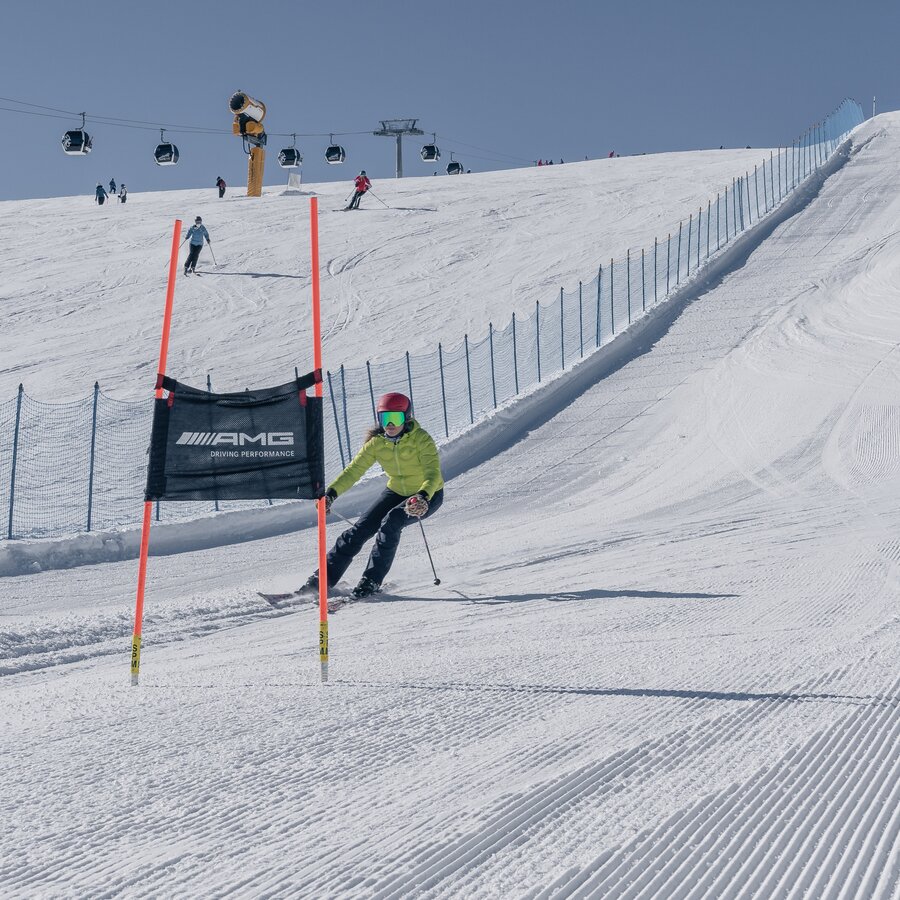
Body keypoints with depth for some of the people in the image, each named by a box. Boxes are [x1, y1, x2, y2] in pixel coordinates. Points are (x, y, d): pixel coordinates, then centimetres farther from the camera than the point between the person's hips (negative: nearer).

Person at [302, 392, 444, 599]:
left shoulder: (421, 440, -25)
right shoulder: (377, 442, -11)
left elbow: (433, 474, -36)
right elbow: (354, 470, -16)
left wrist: (423, 497, -57)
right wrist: (331, 493, -32)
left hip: (428, 496, -5)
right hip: (396, 492, 5)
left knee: (390, 522, -29)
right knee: (361, 529, -10)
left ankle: (372, 581, -21)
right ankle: (325, 577, -3)